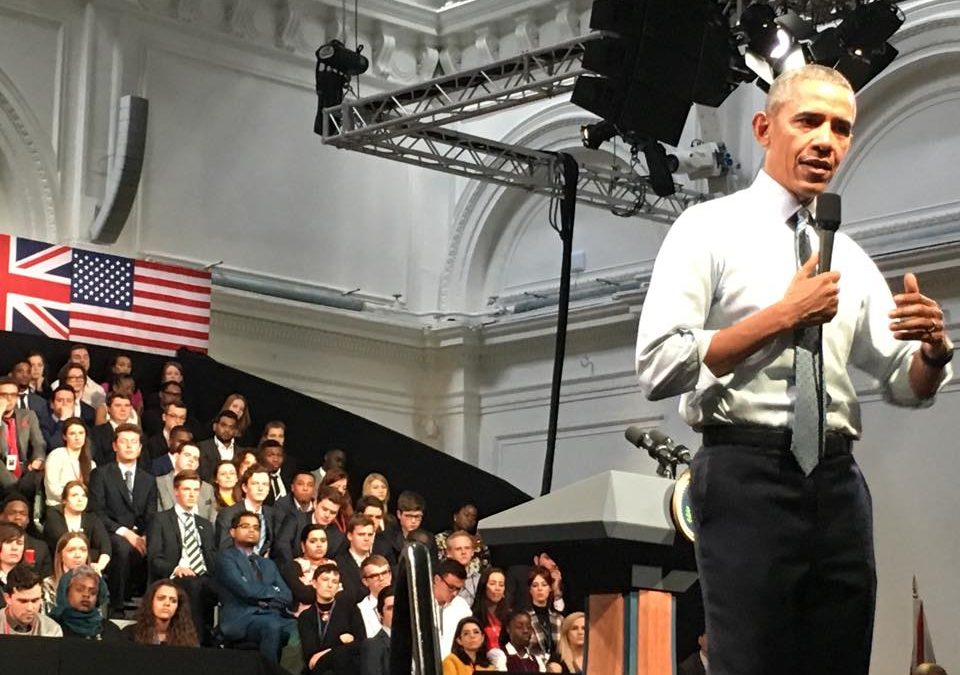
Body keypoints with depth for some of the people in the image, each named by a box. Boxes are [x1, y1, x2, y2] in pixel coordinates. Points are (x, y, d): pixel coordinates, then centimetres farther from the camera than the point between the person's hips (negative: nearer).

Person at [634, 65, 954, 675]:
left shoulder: (851, 259, 18)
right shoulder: (711, 229, 1)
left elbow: (909, 388, 19)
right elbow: (658, 367, -10)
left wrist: (934, 348, -5)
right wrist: (783, 317, -13)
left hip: (837, 483, 6)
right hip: (746, 479, -6)